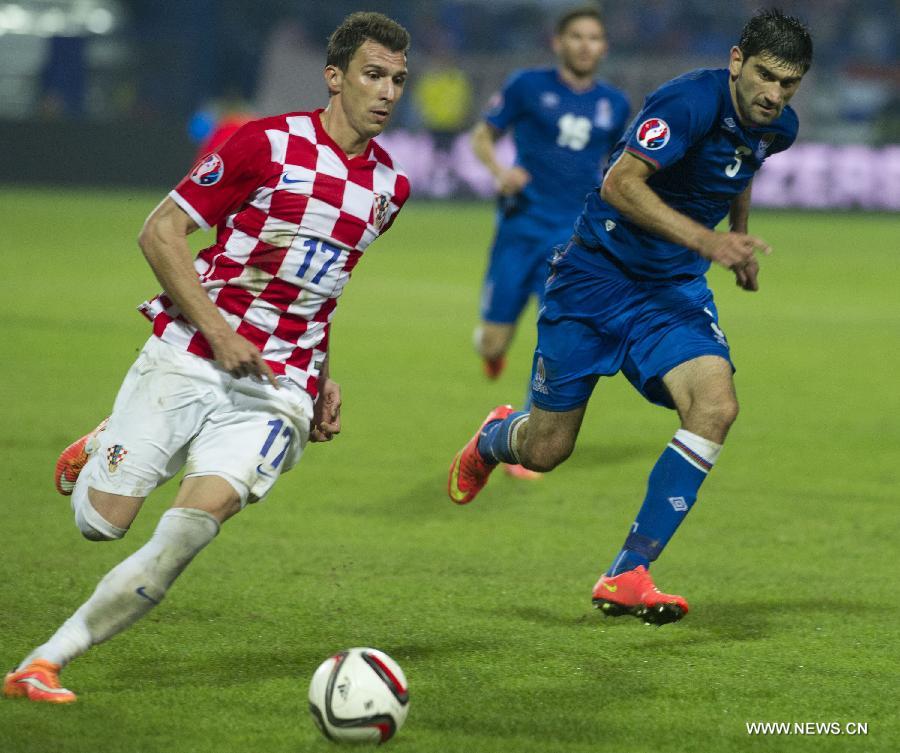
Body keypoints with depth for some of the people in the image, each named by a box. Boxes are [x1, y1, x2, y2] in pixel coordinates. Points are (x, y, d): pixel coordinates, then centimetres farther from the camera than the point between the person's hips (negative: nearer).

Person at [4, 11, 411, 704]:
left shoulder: (388, 185, 10)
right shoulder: (268, 144, -7)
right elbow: (161, 232, -6)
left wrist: (324, 376, 18)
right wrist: (218, 331, -14)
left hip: (280, 386, 3)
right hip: (190, 360, -3)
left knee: (205, 512, -21)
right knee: (103, 520, -6)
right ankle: (103, 450, 32)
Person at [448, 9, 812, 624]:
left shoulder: (777, 128, 0)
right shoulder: (692, 101, -24)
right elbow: (620, 183, -32)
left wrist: (741, 239, 29)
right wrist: (705, 240, -38)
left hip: (676, 287, 5)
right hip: (597, 274, -5)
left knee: (716, 406, -23)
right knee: (546, 451, 1)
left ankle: (627, 576, -17)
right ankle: (495, 439, 43)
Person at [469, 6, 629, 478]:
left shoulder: (614, 105, 9)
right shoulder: (528, 86, -1)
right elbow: (482, 137, 6)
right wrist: (499, 170, -15)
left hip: (575, 238, 2)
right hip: (522, 227, -2)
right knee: (495, 342, -2)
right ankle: (489, 344, 39)